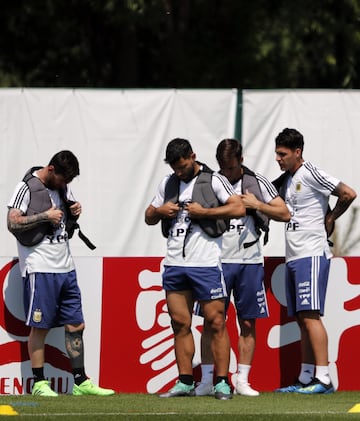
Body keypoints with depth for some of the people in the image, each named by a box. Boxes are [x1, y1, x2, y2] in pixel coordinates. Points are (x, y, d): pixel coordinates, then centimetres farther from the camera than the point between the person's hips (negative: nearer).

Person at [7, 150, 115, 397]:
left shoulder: (62, 188, 13)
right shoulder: (27, 188, -8)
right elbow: (13, 223, -14)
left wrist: (75, 212, 6)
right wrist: (46, 216, -17)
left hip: (66, 268, 7)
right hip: (40, 269, -7)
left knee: (76, 325, 7)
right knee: (40, 327, -3)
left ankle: (81, 382, 11)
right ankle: (39, 383, 3)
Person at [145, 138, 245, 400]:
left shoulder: (214, 181, -2)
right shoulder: (167, 184, 16)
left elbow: (239, 208, -12)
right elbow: (149, 217, 23)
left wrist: (203, 212, -15)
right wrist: (160, 212, 0)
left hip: (206, 264, -6)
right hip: (174, 265, 6)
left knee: (216, 322, -6)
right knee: (180, 324, 6)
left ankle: (222, 383, -5)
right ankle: (186, 383, 10)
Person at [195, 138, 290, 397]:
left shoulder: (258, 183, 4)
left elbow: (284, 213, 3)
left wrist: (256, 205, -8)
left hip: (249, 261, 1)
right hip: (217, 260, -1)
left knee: (248, 323, 3)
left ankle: (242, 381, 9)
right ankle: (206, 381, 2)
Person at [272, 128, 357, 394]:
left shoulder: (310, 174, -9)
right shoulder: (286, 181, 16)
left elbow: (348, 194, -14)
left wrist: (330, 219, -3)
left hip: (312, 255, -9)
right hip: (293, 257, 9)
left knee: (310, 316, -15)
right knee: (302, 319, 8)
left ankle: (324, 379, -19)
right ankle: (306, 378, 10)